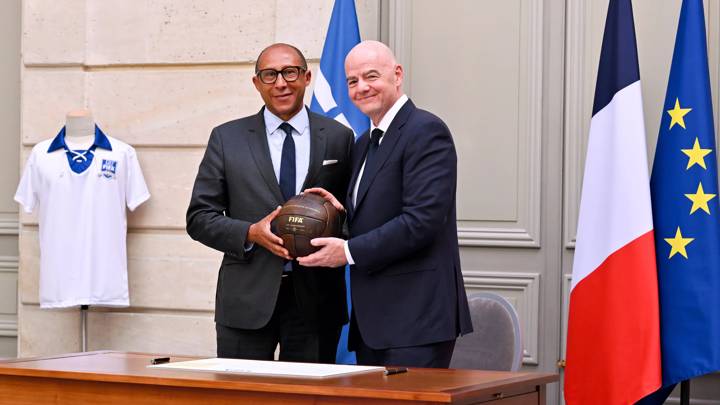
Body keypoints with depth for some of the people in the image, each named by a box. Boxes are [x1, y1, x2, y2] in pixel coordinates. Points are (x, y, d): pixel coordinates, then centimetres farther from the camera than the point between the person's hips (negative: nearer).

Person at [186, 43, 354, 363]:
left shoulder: (338, 138, 7)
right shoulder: (227, 139, 6)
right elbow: (199, 217, 4)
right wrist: (250, 233, -12)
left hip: (315, 300, 1)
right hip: (247, 298, 0)